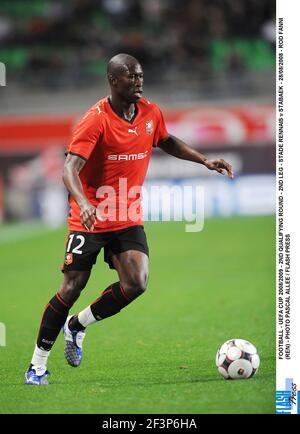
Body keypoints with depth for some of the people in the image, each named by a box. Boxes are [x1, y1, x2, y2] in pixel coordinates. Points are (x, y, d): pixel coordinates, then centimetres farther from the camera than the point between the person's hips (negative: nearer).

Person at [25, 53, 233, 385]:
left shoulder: (151, 114, 3)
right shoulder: (96, 120, -17)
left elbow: (167, 143, 25)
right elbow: (70, 169, -25)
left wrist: (205, 161, 15)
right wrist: (83, 203, -43)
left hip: (128, 219, 5)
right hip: (90, 218, -5)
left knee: (136, 284, -13)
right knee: (72, 288, -5)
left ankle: (76, 326, 12)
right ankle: (38, 364, 11)